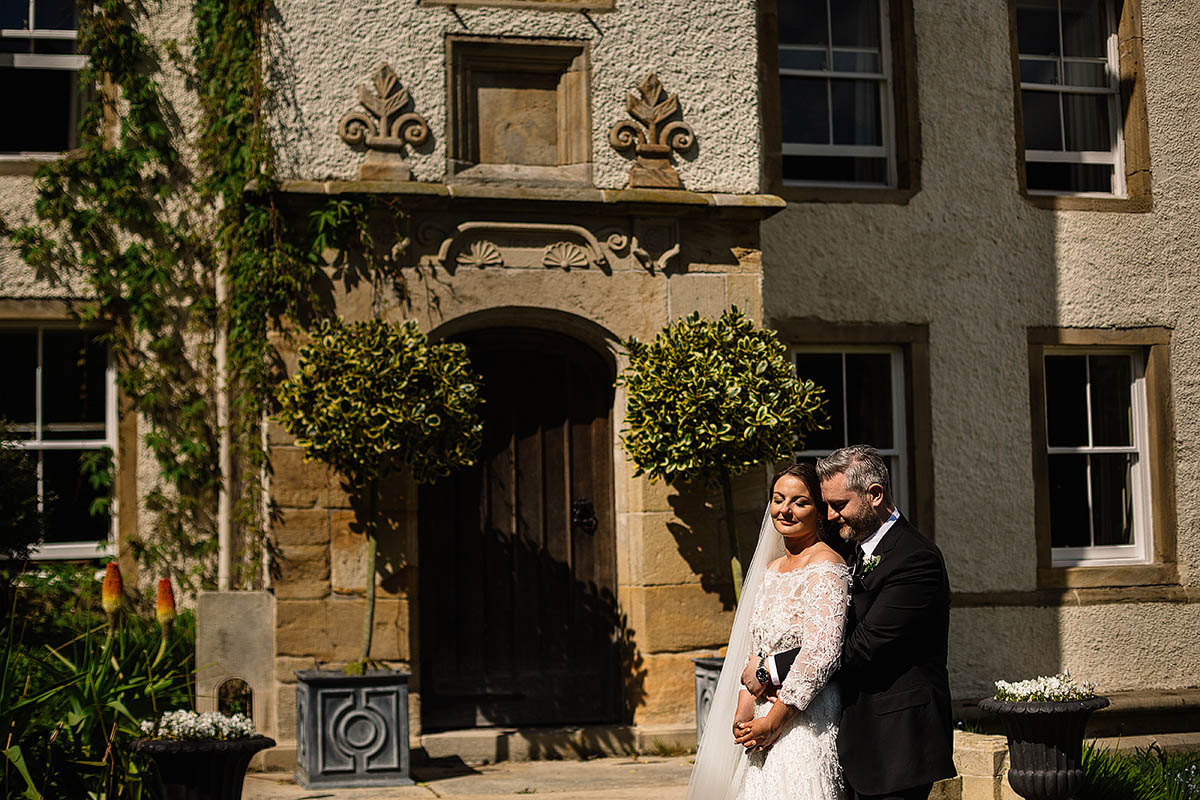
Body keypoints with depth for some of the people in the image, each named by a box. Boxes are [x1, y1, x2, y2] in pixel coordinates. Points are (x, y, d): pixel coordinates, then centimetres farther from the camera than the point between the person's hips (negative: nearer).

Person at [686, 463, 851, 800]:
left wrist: (773, 720, -15)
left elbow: (819, 653, -19)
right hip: (765, 722, 8)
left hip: (806, 722, -8)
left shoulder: (826, 567, -11)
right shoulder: (772, 570, 14)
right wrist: (744, 710, 0)